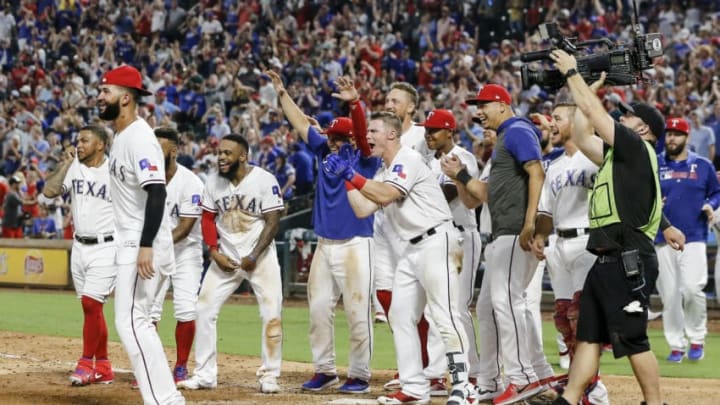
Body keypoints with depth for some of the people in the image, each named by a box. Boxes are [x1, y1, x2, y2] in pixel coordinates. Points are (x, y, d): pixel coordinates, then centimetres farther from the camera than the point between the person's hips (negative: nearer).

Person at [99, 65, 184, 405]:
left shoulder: (139, 137, -17)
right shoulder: (121, 135, 14)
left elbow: (157, 192, -25)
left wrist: (146, 247, -31)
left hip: (142, 244, -11)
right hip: (130, 243, 11)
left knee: (130, 321, -13)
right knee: (134, 321, 13)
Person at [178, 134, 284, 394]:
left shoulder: (264, 180, -13)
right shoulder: (213, 182, -1)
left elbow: (273, 222, -12)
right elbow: (208, 219, 6)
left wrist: (253, 257, -16)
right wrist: (215, 253, -7)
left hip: (260, 256, -3)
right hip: (225, 257, 3)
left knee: (271, 314, -6)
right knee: (204, 310, -3)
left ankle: (269, 375, 7)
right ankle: (204, 375, 6)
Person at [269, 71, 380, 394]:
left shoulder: (363, 159, -4)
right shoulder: (324, 152, 12)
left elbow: (363, 133, -22)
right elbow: (301, 123, 17)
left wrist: (354, 103, -37)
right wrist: (282, 93, 16)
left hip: (356, 245, -6)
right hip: (324, 245, 6)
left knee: (357, 312, -5)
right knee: (318, 309, 7)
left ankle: (359, 375, 2)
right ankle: (324, 370, 17)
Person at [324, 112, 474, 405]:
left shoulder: (408, 160, -10)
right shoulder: (384, 174, 18)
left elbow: (386, 195, -22)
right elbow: (362, 210, 13)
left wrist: (350, 173, -20)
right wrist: (346, 178, 7)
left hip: (436, 241, -10)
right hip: (412, 249, 10)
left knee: (443, 315, -15)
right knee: (400, 316, 8)